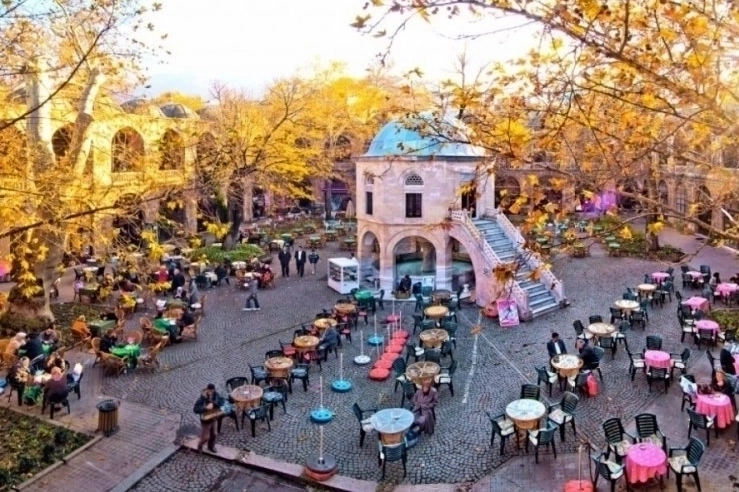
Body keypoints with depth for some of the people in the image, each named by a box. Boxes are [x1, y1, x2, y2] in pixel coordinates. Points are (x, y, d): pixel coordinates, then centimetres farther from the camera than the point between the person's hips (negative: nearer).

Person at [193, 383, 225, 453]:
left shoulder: (215, 395, -12)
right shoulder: (202, 398, -29)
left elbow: (221, 400, -17)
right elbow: (195, 409, -32)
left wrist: (213, 404, -32)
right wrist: (206, 408, -42)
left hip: (213, 419, 5)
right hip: (206, 420, -5)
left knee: (213, 434, 22)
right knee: (205, 437, 10)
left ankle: (211, 447, 47)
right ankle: (200, 445, 42)